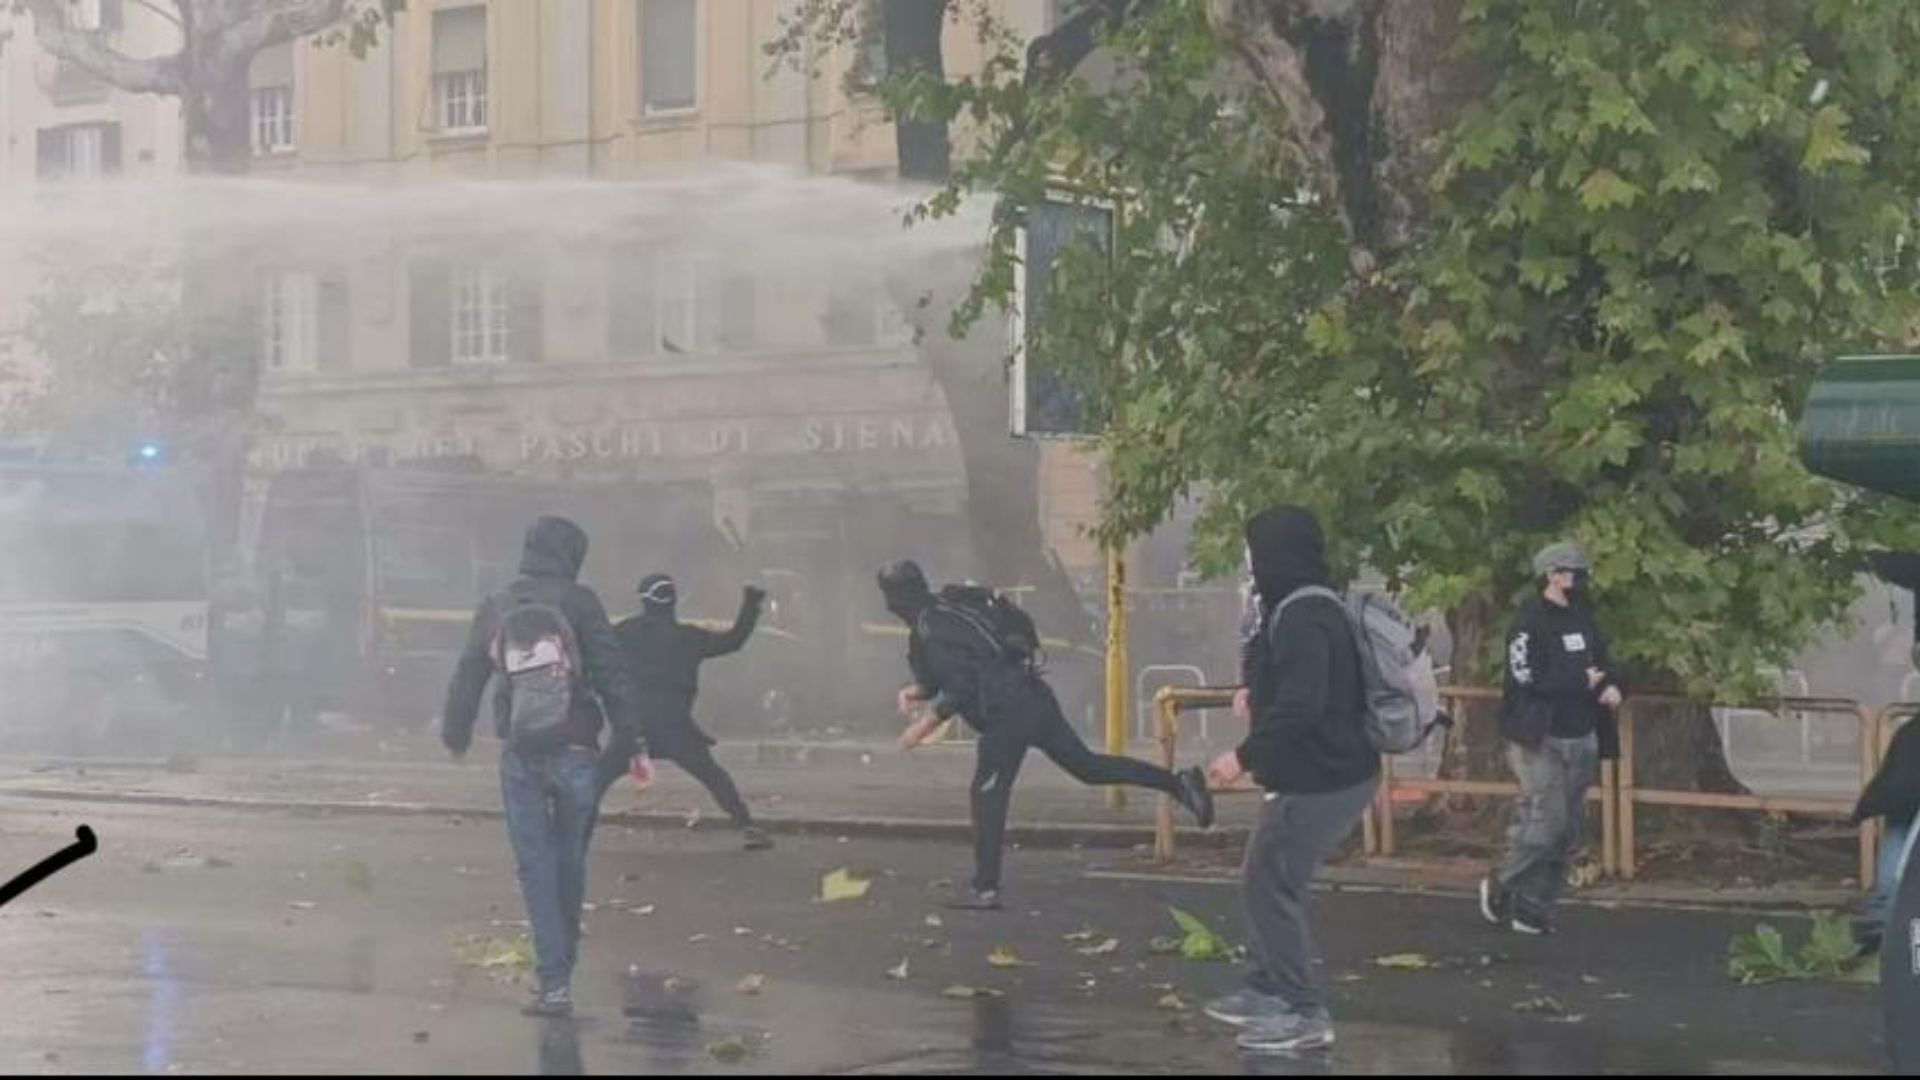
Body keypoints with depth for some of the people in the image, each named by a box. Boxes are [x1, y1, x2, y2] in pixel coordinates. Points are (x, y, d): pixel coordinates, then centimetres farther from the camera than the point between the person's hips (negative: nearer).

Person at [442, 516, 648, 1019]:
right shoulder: (578, 602, -2)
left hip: (520, 755, 2)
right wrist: (632, 742, -4)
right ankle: (563, 960, 23)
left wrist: (455, 734, 30)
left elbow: (468, 677, 15)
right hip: (575, 751, -2)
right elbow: (612, 674, -7)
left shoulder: (495, 607, 8)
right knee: (570, 859, 13)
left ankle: (555, 982, -6)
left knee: (535, 865, 1)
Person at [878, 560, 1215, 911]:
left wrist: (927, 721, -14)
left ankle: (986, 890, 0)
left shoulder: (932, 632, -14)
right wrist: (916, 691, 11)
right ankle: (1178, 783, 8)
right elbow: (954, 676, 27)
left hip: (1008, 712, -10)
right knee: (1085, 765, 13)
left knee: (988, 794, -3)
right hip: (1031, 698, 10)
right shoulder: (941, 613, 17)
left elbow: (962, 690, -20)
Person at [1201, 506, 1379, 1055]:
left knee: (1271, 887, -6)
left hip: (1320, 781, -11)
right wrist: (1259, 698, 23)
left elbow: (1300, 707, -30)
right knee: (1263, 881, 19)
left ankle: (1306, 1014, -1)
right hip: (1328, 772, 11)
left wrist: (1245, 756, -24)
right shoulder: (1304, 610, 13)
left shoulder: (1302, 619, -21)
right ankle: (1267, 990, 29)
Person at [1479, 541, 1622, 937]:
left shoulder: (1583, 619, 12)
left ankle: (1532, 908, 16)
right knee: (1545, 822, -12)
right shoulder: (1532, 621, -12)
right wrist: (1583, 681, -15)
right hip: (1542, 739, -8)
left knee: (1569, 830, 8)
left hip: (1581, 738, 8)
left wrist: (1612, 686, -3)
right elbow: (1527, 679, -22)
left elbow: (1603, 663, 21)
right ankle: (1500, 888, 9)